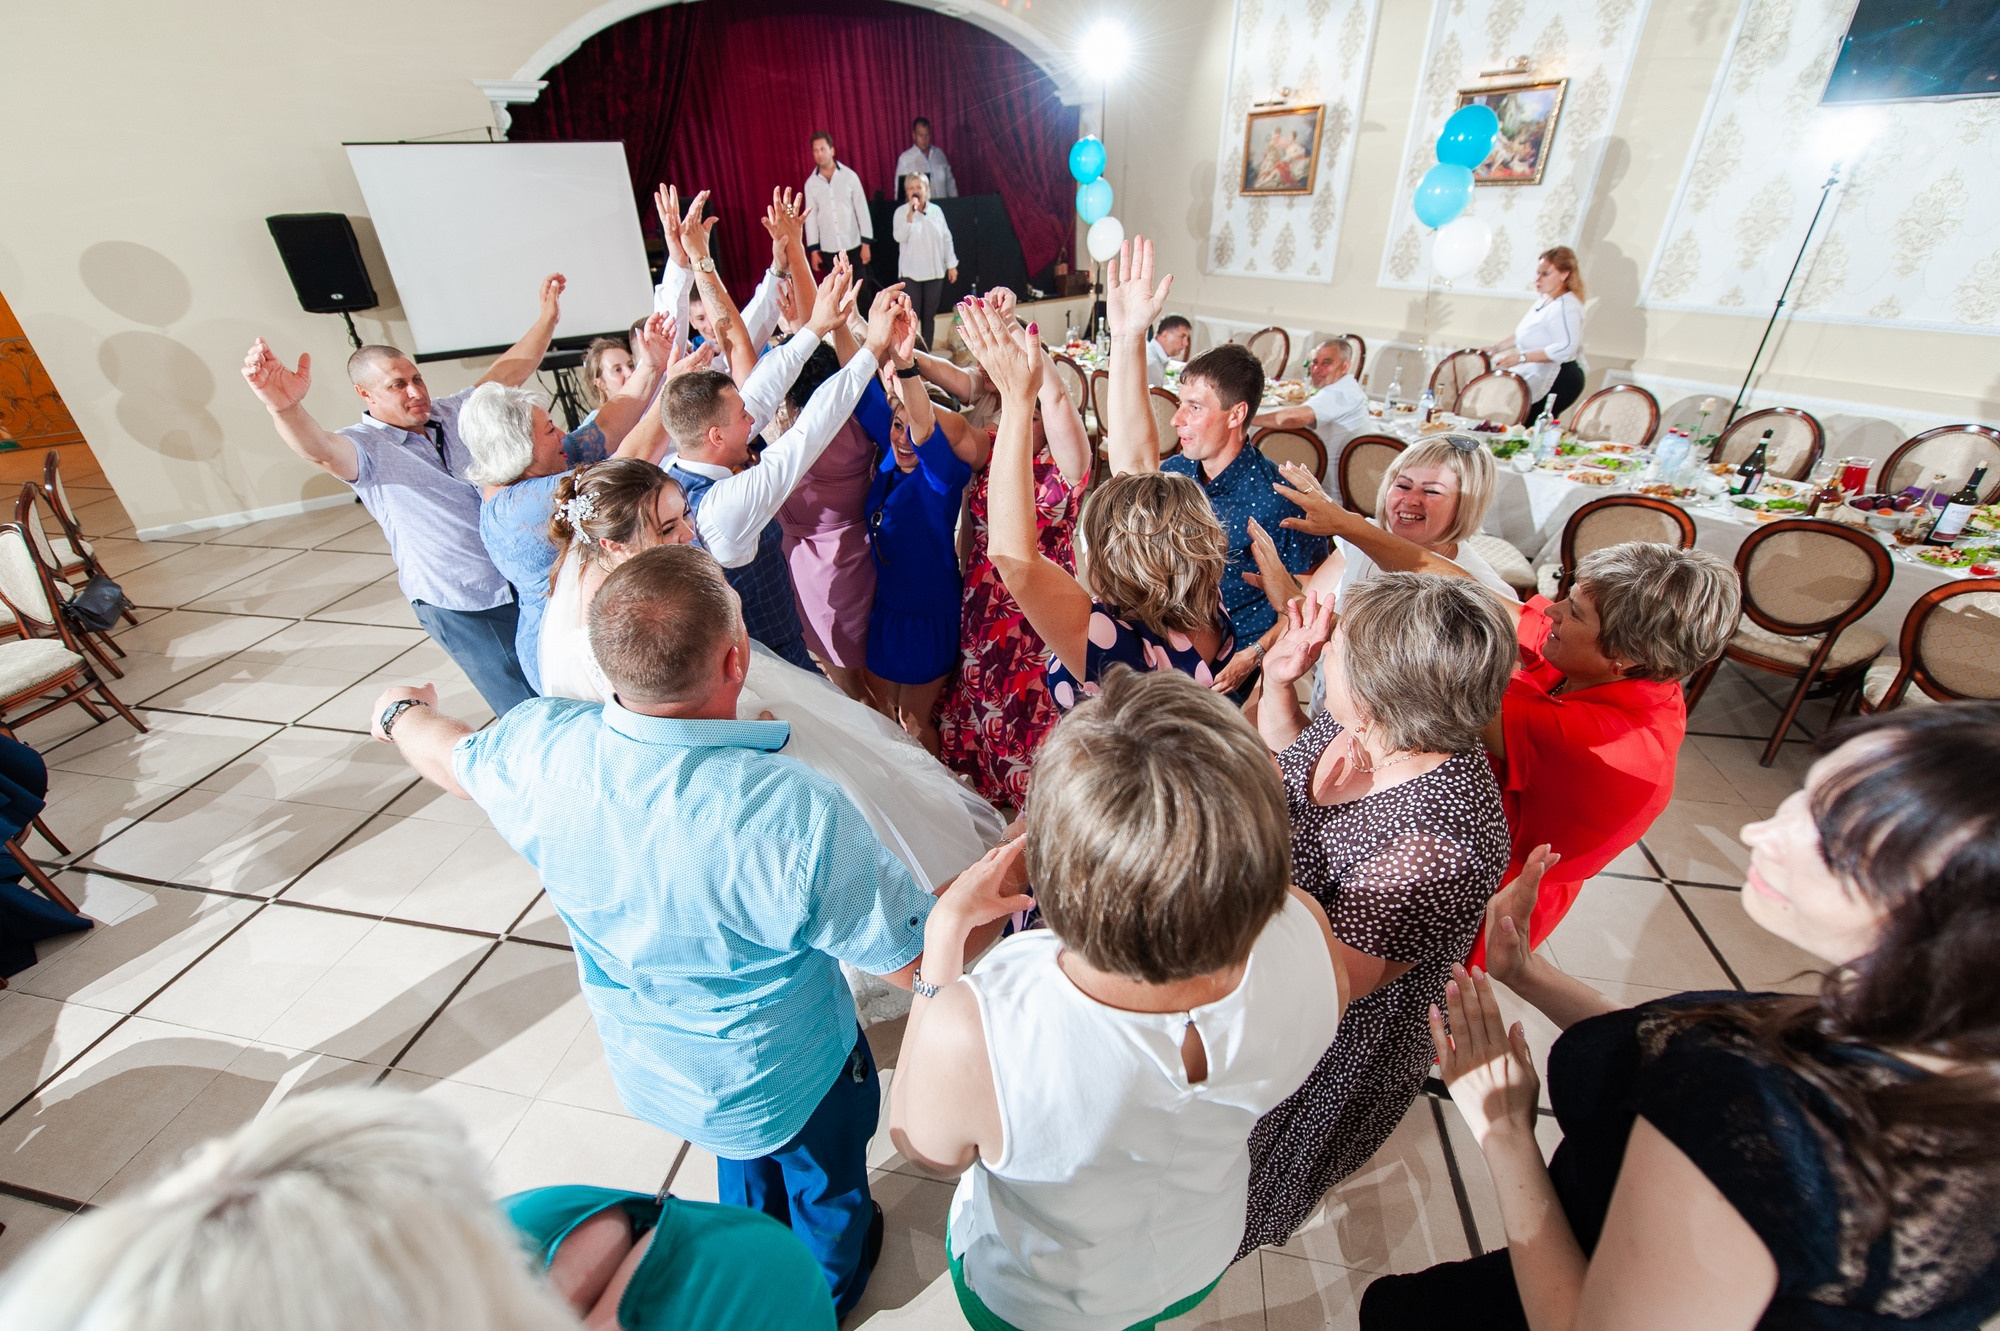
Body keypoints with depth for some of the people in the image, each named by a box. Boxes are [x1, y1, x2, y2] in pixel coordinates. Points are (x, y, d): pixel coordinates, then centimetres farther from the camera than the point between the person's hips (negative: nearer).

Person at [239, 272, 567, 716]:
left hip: (522, 579, 6)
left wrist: (547, 317, 8)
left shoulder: (452, 413, 6)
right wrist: (285, 409, -53)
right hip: (461, 609, -5)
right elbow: (321, 449, -32)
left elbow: (508, 372, 11)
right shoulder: (366, 447, -10)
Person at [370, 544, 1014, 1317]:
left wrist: (402, 711, 22)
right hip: (789, 1082, -4)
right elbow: (916, 961, -29)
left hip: (646, 1071, 5)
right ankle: (829, 1293, 62)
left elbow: (451, 757, -1)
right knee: (825, 1185, 31)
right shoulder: (799, 817, -43)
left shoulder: (541, 747, -27)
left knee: (746, 1165, 37)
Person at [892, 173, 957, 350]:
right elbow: (900, 237, -16)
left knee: (929, 316, 7)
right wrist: (911, 213, -21)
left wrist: (951, 265, 9)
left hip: (935, 271, 3)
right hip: (911, 273, -3)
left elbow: (946, 239, 10)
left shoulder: (936, 211, 6)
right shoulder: (901, 212, -1)